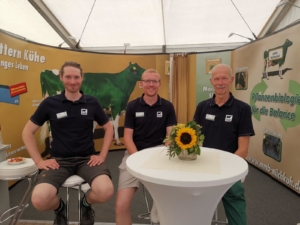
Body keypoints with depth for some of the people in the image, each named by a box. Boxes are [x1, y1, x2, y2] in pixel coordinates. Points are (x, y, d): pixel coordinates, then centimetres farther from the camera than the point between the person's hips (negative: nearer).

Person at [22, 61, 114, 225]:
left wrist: (102, 155, 1)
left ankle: (86, 203, 13)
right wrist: (39, 161, -1)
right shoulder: (50, 103, 0)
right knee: (39, 200, -25)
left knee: (105, 192, -27)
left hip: (87, 159, 0)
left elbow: (108, 128, 12)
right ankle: (59, 208, 15)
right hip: (59, 160, 0)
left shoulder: (92, 103, 2)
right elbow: (27, 132, 7)